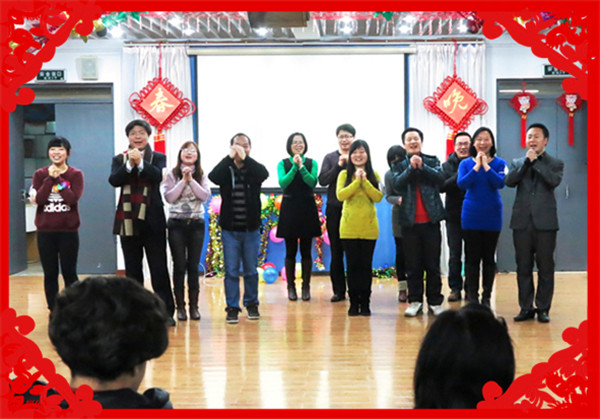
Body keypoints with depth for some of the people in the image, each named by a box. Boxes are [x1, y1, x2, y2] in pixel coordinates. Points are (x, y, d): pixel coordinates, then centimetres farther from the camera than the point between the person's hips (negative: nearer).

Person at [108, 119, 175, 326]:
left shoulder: (158, 158, 6)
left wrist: (141, 162, -25)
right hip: (128, 221, 2)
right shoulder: (119, 159, 10)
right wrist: (129, 164, -19)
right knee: (132, 270, 7)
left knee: (159, 269, -1)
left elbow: (158, 176, -13)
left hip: (152, 221, -2)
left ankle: (166, 311, 3)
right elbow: (114, 180, -7)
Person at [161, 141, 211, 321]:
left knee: (193, 266, 4)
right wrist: (183, 180, -13)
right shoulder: (172, 175, 1)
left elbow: (205, 196, -7)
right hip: (177, 223, -1)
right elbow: (169, 197, -10)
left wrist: (191, 180, -13)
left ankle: (194, 306, 11)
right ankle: (180, 306, 8)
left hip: (196, 223, 1)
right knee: (179, 266, 1)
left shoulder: (201, 175, 6)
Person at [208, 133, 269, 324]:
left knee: (251, 270, 9)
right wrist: (230, 157, -22)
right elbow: (213, 177, -21)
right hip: (230, 229, -1)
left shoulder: (254, 168, 2)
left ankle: (251, 304, 23)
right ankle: (232, 307, 10)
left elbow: (264, 174, -21)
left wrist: (245, 158, -25)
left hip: (251, 229, 1)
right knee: (231, 271, 2)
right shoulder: (225, 169, 1)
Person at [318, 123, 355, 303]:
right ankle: (339, 290, 14)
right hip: (335, 209, 2)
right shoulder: (330, 158, 9)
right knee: (336, 251, 6)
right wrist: (339, 165, -11)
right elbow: (322, 180, -3)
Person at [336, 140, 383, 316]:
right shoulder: (344, 174, 4)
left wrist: (365, 181, -15)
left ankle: (365, 303, 10)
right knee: (352, 265, 3)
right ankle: (354, 303, 10)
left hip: (368, 227, 0)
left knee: (366, 265, 3)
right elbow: (340, 195, -11)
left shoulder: (374, 175, 6)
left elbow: (378, 197, -8)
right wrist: (357, 181, -15)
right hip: (349, 227, 0)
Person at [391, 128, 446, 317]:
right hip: (410, 221, 0)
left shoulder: (432, 161, 9)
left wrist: (422, 166, -18)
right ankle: (415, 301, 13)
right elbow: (397, 185, -9)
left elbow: (440, 178, -9)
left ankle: (435, 302, 10)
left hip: (430, 219, 0)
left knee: (433, 264, 3)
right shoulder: (399, 165, 8)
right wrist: (411, 167, -16)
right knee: (413, 265, 5)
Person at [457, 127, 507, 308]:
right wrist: (476, 167, -17)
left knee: (489, 258, 6)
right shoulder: (466, 163, 3)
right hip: (471, 217, 0)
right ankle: (472, 297, 10)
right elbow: (461, 184, -13)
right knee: (472, 257, 2)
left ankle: (487, 296, 15)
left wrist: (486, 166, -18)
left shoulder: (499, 163, 1)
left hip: (492, 217, 0)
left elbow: (500, 183, -16)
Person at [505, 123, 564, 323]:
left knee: (545, 267, 0)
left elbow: (554, 181, -13)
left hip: (545, 222, -2)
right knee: (523, 267, 5)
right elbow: (509, 181, -4)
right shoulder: (518, 163, 14)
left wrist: (536, 161, -9)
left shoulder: (555, 163, 7)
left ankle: (543, 308, 9)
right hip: (522, 222, 2)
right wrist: (526, 162, -8)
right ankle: (526, 308, 13)